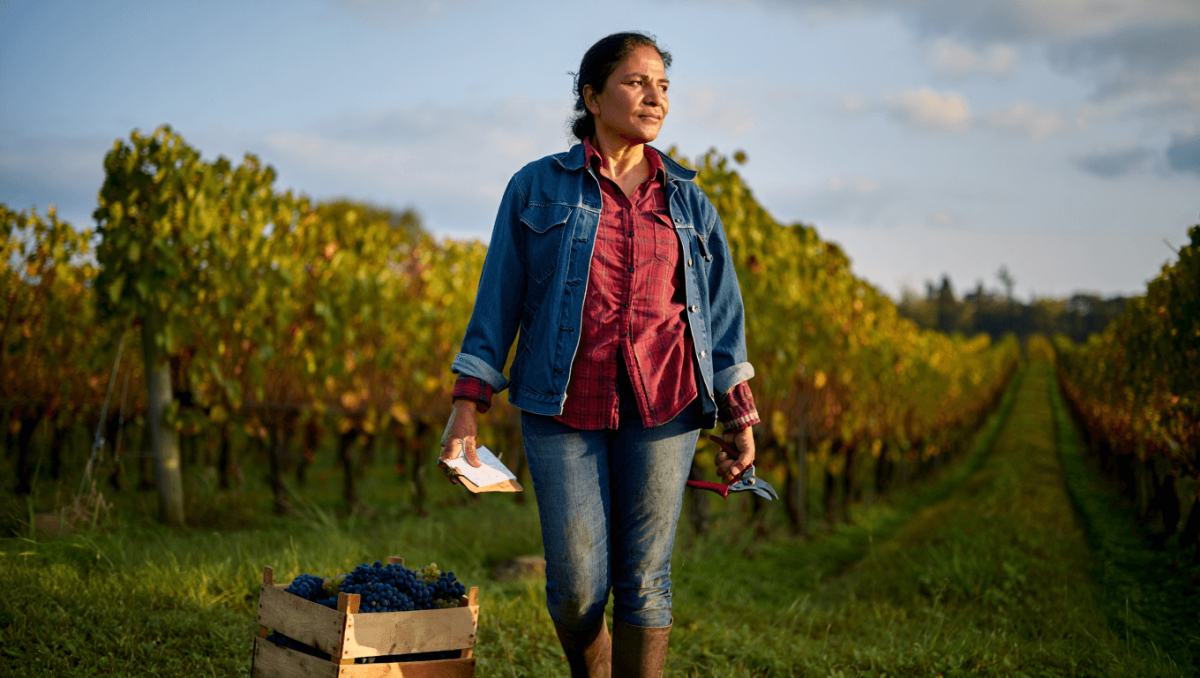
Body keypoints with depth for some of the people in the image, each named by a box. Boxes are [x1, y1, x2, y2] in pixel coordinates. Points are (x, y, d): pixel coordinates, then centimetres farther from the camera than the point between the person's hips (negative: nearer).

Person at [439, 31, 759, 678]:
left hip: (662, 405, 2)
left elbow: (722, 313, 13)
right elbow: (498, 300, 4)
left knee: (644, 579, 1)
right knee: (576, 587, -2)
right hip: (565, 405, -1)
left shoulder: (689, 204, 12)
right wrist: (467, 407, -2)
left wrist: (740, 418, 6)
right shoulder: (537, 187, 5)